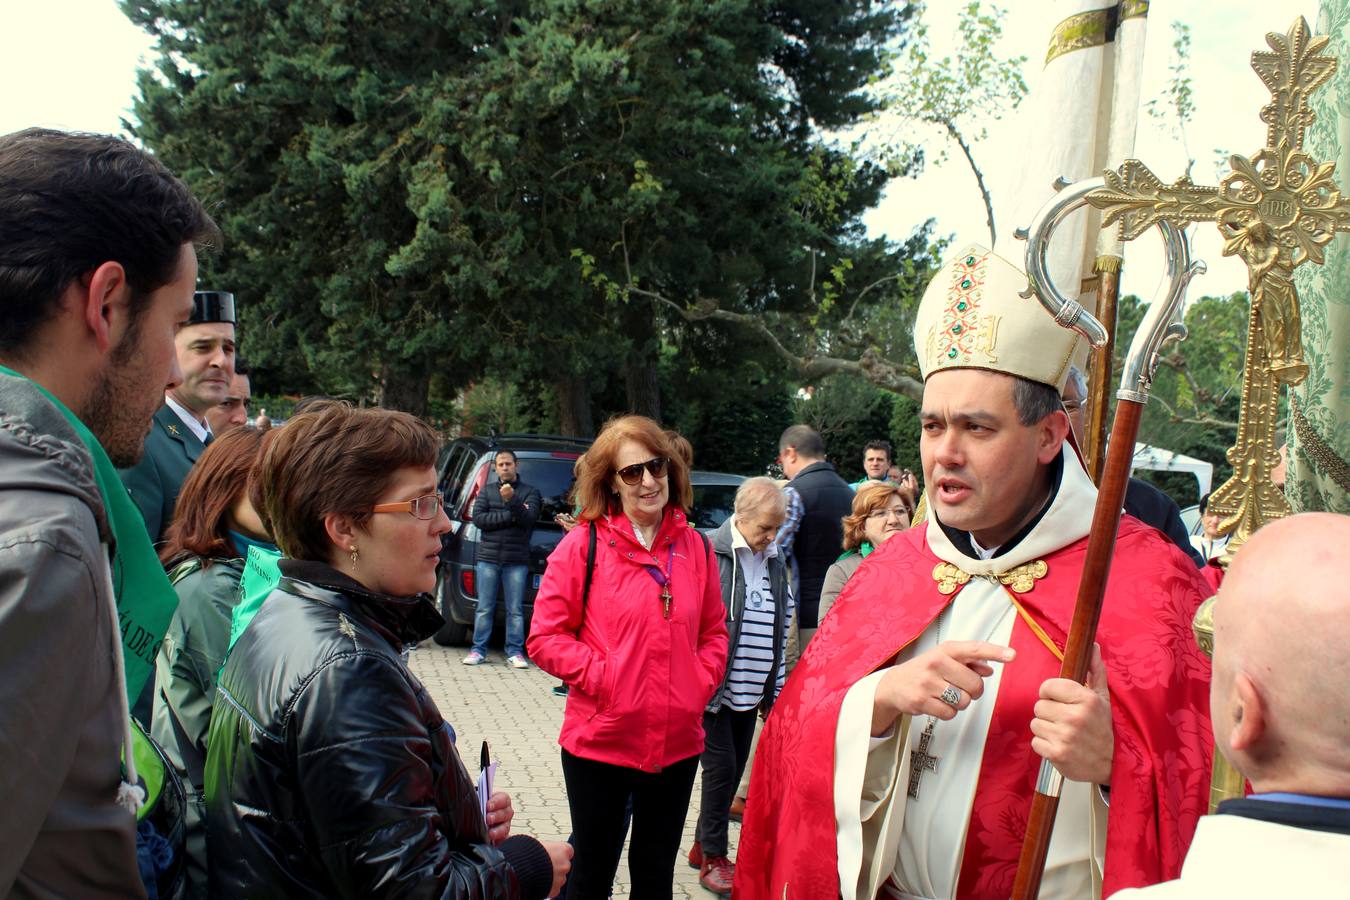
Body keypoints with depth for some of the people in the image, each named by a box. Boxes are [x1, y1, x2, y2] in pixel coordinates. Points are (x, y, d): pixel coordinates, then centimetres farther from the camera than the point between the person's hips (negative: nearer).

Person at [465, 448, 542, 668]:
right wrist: (511, 516, -8)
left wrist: (511, 501, -24)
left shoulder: (530, 491, 8)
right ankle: (478, 649, 12)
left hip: (517, 561, -1)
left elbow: (529, 518, -8)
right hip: (488, 558, 1)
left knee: (515, 610, 1)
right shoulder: (486, 490, 13)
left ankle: (515, 652, 7)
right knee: (484, 608, 5)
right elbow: (478, 518, -2)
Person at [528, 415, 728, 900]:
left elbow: (714, 631, 13)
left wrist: (703, 680, -3)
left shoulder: (696, 548, 3)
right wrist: (602, 677, -17)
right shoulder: (584, 545, -9)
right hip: (600, 739, -3)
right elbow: (545, 636, -8)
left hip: (677, 744, 4)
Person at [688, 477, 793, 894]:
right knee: (722, 768, -1)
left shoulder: (774, 562, 9)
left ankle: (703, 845, 29)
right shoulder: (711, 555, -12)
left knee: (734, 770, 12)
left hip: (751, 691, 6)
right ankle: (713, 857, 15)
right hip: (715, 687, -6)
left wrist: (774, 691, 13)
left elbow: (783, 627, 14)